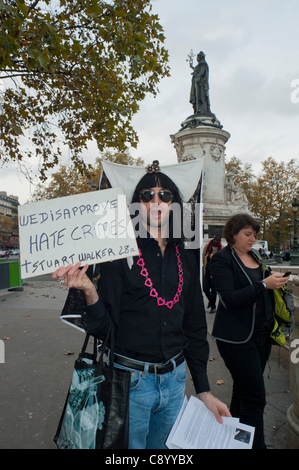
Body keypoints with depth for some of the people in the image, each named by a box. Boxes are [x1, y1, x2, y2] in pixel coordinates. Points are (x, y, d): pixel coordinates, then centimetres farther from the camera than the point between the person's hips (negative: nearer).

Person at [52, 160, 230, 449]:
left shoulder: (185, 259, 2)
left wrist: (204, 391, 8)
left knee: (162, 448, 24)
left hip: (174, 379, 5)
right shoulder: (122, 254, -10)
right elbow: (102, 328, -13)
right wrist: (88, 291, -32)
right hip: (132, 381, -4)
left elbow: (195, 328, 7)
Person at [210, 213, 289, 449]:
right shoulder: (222, 259, -11)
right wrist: (264, 285, -23)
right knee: (255, 396, -5)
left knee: (243, 391, 18)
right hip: (237, 338, -7)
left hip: (261, 334, 8)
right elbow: (229, 299, -20)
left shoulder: (254, 256, 13)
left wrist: (275, 281, 5)